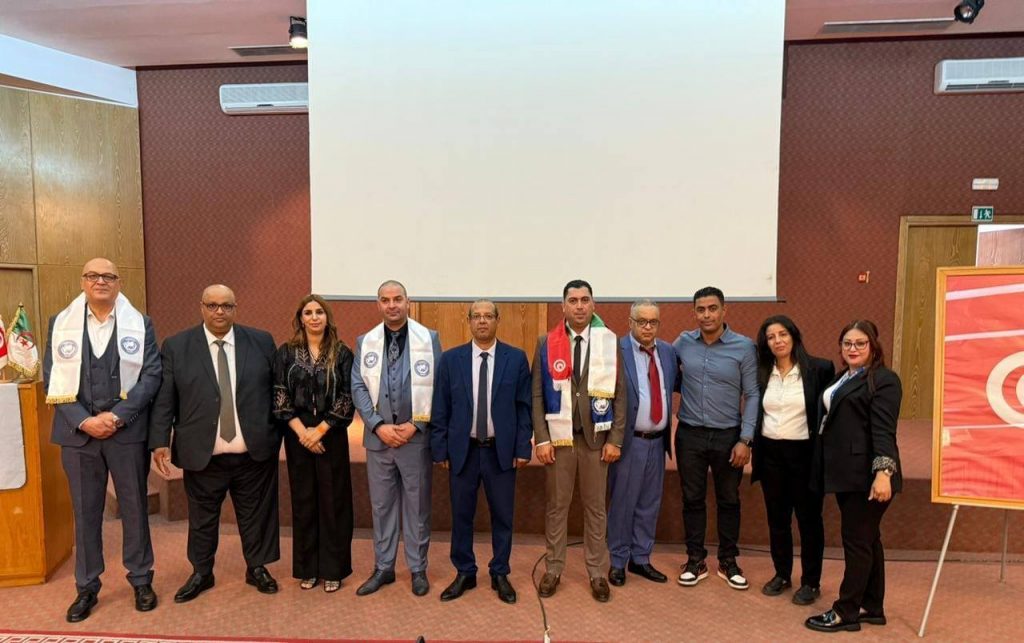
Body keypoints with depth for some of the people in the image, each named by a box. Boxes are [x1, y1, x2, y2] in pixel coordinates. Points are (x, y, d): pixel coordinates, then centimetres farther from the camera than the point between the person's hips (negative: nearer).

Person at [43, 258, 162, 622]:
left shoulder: (140, 324, 3)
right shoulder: (60, 323, 6)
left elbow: (151, 376, -4)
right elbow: (53, 379, 1)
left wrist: (117, 415, -14)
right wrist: (84, 421, -11)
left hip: (128, 431, -1)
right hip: (79, 431, 1)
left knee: (135, 508, 9)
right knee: (85, 512, 11)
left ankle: (141, 580, 23)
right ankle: (86, 588, 25)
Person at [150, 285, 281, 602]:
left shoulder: (261, 341, 1)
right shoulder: (176, 346, 0)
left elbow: (276, 389, 5)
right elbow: (164, 398, -1)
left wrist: (278, 433, 5)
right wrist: (160, 441, -6)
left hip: (254, 452, 1)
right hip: (202, 454, 0)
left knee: (256, 514, 14)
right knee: (202, 517, 16)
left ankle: (257, 568, 33)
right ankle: (201, 573, 36)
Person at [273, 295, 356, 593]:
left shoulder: (341, 353, -2)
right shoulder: (286, 352, 2)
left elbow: (347, 398, -6)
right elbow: (279, 396, -2)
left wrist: (319, 430, -12)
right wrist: (301, 431, -11)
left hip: (332, 435, -1)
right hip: (297, 436, 1)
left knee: (333, 500, 4)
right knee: (303, 500, 9)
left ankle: (332, 569, 16)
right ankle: (307, 569, 22)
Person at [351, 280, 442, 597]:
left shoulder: (429, 338, -3)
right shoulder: (365, 342, 5)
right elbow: (358, 387, 1)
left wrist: (416, 425, -11)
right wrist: (379, 426, -10)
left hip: (417, 437, -2)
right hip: (378, 437, 2)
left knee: (417, 506, 9)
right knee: (381, 505, 13)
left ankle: (418, 569, 24)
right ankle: (383, 567, 28)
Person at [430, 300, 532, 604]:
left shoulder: (516, 358, 0)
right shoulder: (451, 359, 1)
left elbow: (524, 407, 0)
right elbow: (440, 409, 2)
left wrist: (522, 448, -4)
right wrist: (440, 449, -1)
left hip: (501, 450, 0)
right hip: (463, 449, 1)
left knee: (502, 516, 9)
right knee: (461, 515, 11)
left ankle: (500, 574, 28)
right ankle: (464, 573, 29)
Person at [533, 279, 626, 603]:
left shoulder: (610, 342, -2)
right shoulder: (546, 343, -1)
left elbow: (620, 395, 0)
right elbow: (537, 395, -1)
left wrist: (615, 440, -4)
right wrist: (542, 439, -8)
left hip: (596, 437, 0)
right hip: (558, 436, 0)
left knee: (595, 507, 11)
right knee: (556, 506, 10)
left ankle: (598, 573, 25)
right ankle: (553, 569, 25)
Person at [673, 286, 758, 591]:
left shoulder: (744, 346, -7)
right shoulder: (683, 342, -2)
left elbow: (752, 395, -5)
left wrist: (745, 439, -9)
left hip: (728, 436, -1)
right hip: (690, 434, 1)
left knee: (729, 500, 13)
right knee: (692, 499, 10)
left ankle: (728, 562, 30)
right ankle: (696, 560, 25)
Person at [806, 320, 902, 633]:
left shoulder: (883, 380, -9)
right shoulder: (843, 378, 17)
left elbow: (883, 430, -18)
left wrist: (883, 472, -26)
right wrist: (826, 470, 16)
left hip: (866, 475, -9)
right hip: (845, 474, 9)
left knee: (858, 541, -1)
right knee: (867, 540, 16)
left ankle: (846, 612, 8)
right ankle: (872, 607, 26)